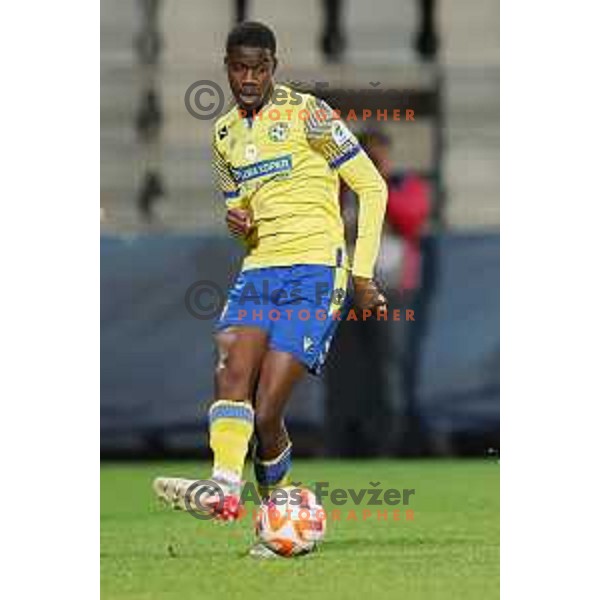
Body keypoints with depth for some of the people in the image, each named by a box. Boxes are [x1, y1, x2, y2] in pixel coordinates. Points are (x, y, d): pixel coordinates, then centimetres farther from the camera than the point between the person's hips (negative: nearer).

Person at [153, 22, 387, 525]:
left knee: (266, 413, -13)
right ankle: (224, 488, -37)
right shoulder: (226, 134, 17)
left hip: (315, 273, -5)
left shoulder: (305, 113, -3)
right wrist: (237, 221, 4)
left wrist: (362, 274, -5)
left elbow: (371, 187, 0)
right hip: (258, 271, 5)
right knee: (231, 364, -24)